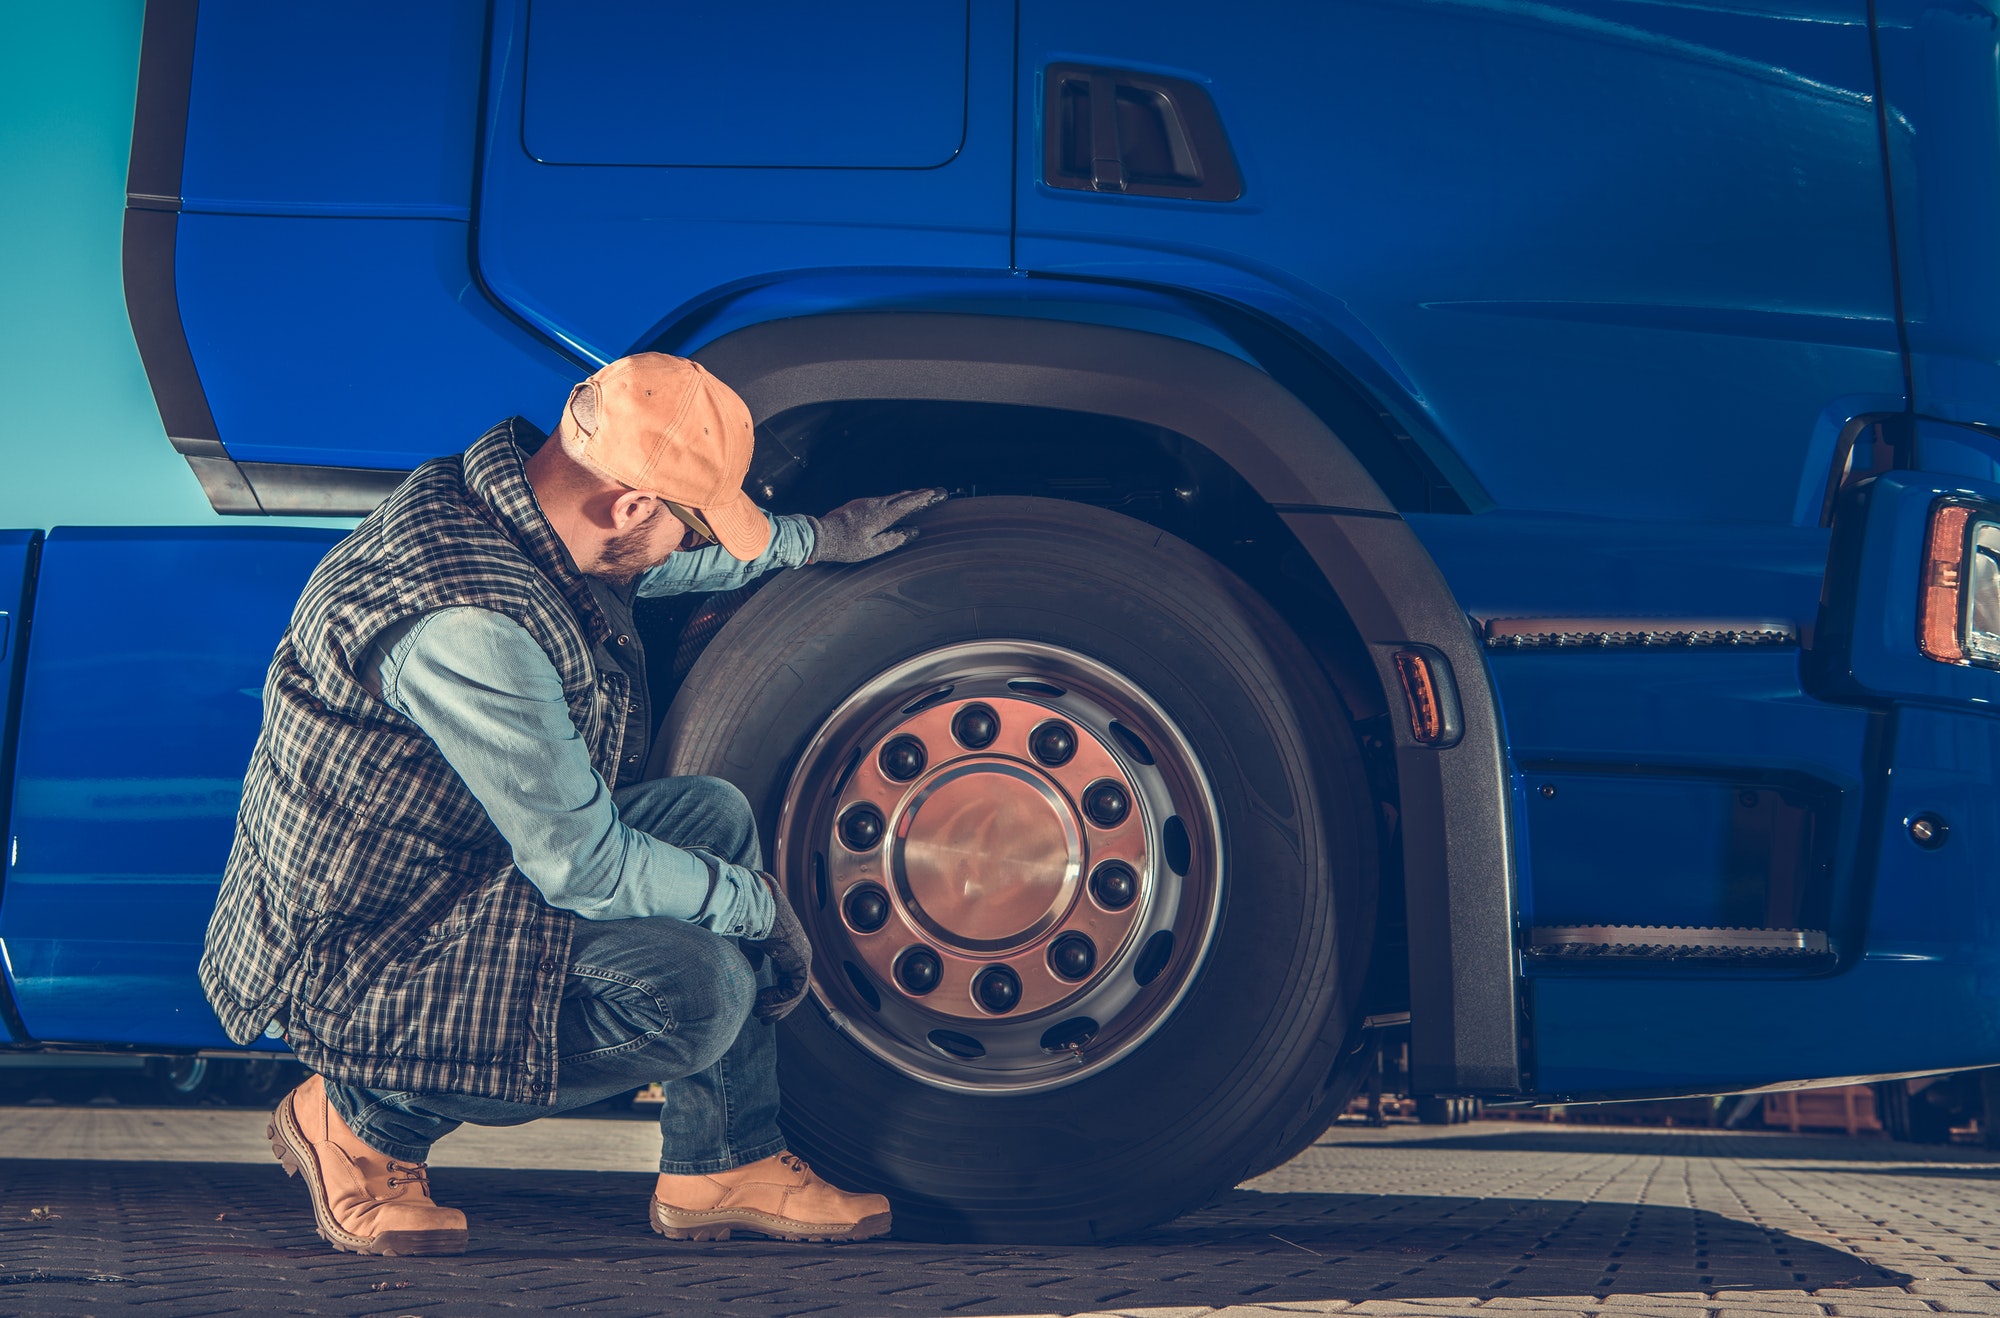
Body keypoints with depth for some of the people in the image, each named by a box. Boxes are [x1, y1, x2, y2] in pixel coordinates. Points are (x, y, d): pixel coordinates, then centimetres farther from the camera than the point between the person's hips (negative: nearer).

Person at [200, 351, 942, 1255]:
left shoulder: (487, 489, -2)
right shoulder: (470, 628, -33)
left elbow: (652, 562, 23)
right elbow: (581, 867, -26)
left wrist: (817, 538, 27)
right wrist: (756, 904, -11)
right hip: (352, 965, -10)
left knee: (714, 816, 7)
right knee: (698, 985, -22)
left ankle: (724, 1167, 12)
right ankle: (366, 1120, -3)